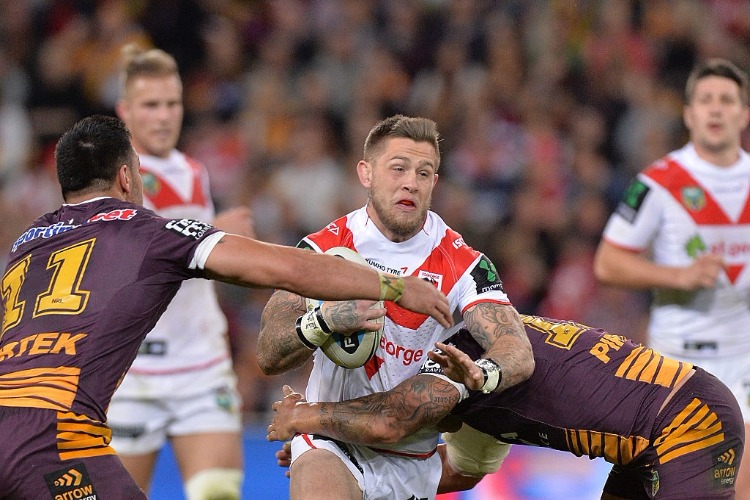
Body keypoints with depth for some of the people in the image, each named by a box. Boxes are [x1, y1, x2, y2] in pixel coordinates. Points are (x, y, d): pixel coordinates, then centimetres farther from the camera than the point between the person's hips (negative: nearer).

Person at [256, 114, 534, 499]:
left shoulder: (462, 264, -6)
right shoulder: (323, 249, -5)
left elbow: (519, 353, -20)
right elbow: (268, 358, -12)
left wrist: (482, 374, -44)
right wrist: (325, 320, -33)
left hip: (414, 462, 3)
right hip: (331, 444, -3)